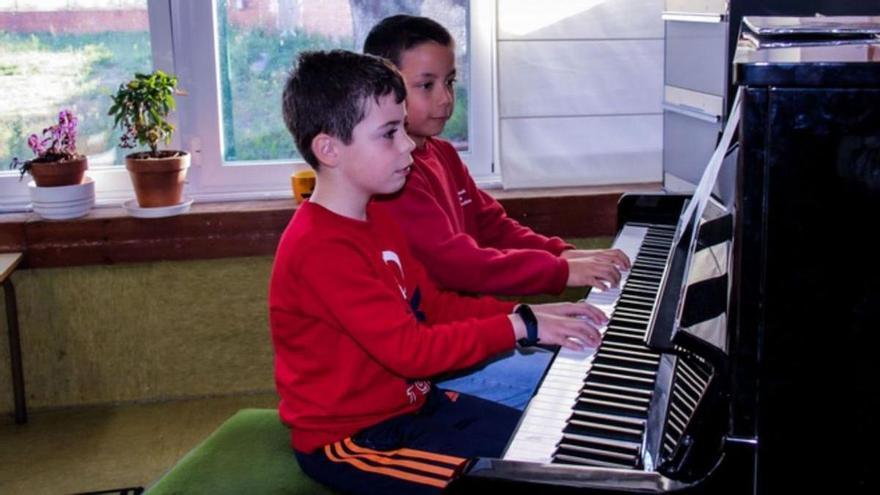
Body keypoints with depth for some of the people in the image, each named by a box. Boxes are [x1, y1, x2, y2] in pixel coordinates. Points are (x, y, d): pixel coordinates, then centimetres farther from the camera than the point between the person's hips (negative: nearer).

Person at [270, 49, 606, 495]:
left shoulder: (375, 216, 5)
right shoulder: (320, 247, -26)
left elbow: (433, 304, 9)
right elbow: (410, 349, -29)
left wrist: (525, 313, -3)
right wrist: (518, 326, -24)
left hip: (409, 401, 9)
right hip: (352, 437, -9)